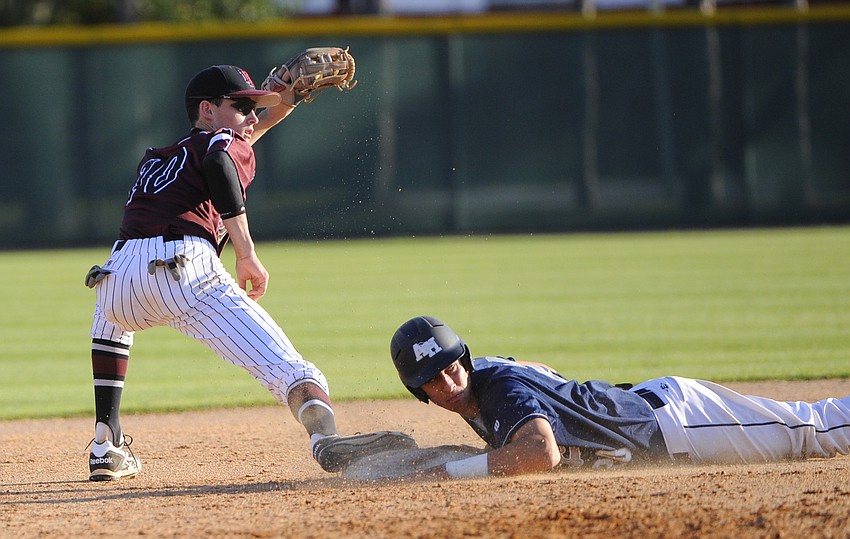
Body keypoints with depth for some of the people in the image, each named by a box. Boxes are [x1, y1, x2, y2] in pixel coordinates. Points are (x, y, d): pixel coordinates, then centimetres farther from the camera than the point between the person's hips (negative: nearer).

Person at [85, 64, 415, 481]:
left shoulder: (155, 158, 37)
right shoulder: (230, 143, 18)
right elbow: (219, 164, -7)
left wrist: (273, 113, 45)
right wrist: (247, 254, -10)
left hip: (121, 275, 6)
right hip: (186, 271, -6)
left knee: (110, 315, 42)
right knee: (286, 367, -15)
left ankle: (106, 445, 32)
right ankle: (326, 439, -45)